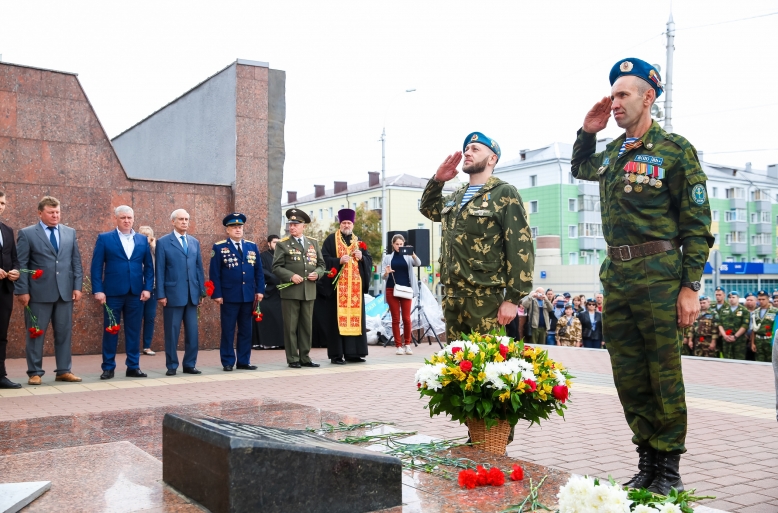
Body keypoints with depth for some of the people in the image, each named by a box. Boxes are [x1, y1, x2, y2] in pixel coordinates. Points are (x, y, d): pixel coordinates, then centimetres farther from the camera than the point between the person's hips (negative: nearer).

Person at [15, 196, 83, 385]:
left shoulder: (70, 233, 11)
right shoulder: (27, 233, 0)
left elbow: (76, 261, 11)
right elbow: (21, 265, -4)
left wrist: (77, 286, 3)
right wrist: (22, 291, -10)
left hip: (65, 291, 4)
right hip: (39, 293, -3)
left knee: (64, 333, 7)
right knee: (35, 334, 3)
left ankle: (64, 371, 14)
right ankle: (35, 372, 12)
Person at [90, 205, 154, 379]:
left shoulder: (143, 240, 10)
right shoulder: (104, 238, 2)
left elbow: (148, 266, 10)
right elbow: (96, 266, -2)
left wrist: (147, 288, -1)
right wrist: (98, 290, -10)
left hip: (136, 293, 3)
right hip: (113, 292, -2)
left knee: (134, 331, 6)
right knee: (110, 330, 4)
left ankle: (133, 366, 14)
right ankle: (108, 368, 12)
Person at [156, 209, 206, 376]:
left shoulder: (195, 242, 13)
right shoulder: (163, 242, 0)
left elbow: (199, 268, 12)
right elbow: (160, 270, -3)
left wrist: (201, 291, 8)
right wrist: (161, 294, -9)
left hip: (192, 294, 4)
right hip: (173, 294, -4)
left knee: (192, 333, 6)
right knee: (172, 332, 3)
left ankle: (189, 364, 15)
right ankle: (172, 366, 12)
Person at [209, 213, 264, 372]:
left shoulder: (252, 247, 11)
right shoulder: (219, 248, -1)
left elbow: (258, 271, 11)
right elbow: (214, 273, -4)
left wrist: (260, 290, 2)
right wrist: (216, 294, -10)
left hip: (248, 296, 4)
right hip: (229, 296, -4)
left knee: (246, 330, 9)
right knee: (228, 331, 2)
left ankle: (244, 361, 16)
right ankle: (227, 362, 9)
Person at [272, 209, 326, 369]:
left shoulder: (313, 243, 13)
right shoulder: (282, 244, 1)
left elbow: (321, 264, 15)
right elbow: (277, 267, -4)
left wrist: (317, 273, -6)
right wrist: (291, 276, -18)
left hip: (309, 291, 4)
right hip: (290, 291, -4)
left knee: (307, 326, 9)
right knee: (291, 327, 0)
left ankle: (305, 358, 17)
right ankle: (293, 359, 7)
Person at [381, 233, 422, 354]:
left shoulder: (408, 257, 8)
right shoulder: (387, 258, 8)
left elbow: (418, 263, -12)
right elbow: (383, 276, 3)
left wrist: (413, 254, -31)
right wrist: (386, 273, -21)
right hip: (392, 290, 0)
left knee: (406, 318, 0)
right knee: (395, 319, 1)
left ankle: (407, 344, 12)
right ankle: (398, 346, 6)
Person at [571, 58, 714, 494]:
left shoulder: (676, 150, -5)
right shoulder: (611, 153, 13)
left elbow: (697, 225, -7)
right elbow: (579, 169, 35)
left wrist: (691, 286, -12)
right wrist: (588, 131, 16)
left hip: (659, 277, -6)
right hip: (616, 277, 6)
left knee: (664, 375, 1)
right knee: (628, 375, 10)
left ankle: (669, 467, 14)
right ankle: (648, 459, 23)